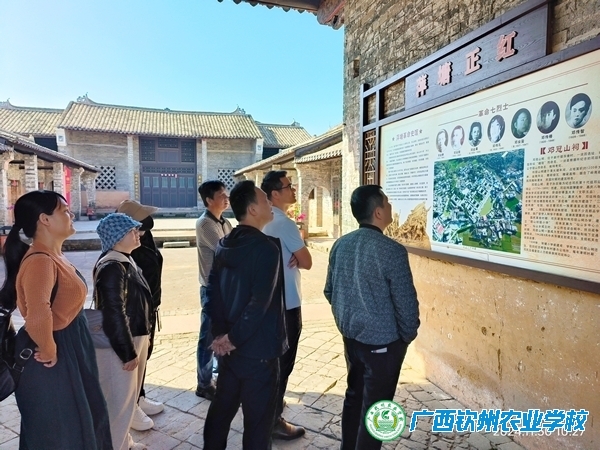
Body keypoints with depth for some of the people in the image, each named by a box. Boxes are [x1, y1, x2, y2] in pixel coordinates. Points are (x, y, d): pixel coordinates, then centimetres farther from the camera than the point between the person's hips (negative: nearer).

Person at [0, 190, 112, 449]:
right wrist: (48, 350, -27)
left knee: (79, 423, 26)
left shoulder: (55, 255, 4)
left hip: (71, 349, 9)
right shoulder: (40, 261, -27)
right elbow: (38, 317, -44)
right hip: (55, 362, -9)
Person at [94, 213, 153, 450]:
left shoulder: (126, 261, 8)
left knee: (128, 397, 23)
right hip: (119, 344, -10)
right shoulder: (112, 267, -23)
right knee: (119, 400, 7)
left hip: (134, 338, 10)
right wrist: (128, 353, -20)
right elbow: (114, 314, -24)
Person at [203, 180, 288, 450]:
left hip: (229, 345, 8)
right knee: (258, 418, 8)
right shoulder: (267, 248, -19)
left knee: (221, 408, 22)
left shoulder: (224, 245, 6)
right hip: (257, 348, -8)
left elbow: (212, 290, 6)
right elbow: (260, 303, -24)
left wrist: (220, 332, 1)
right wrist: (233, 338, -13)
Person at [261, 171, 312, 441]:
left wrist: (288, 257, -4)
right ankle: (273, 420, 14)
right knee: (283, 361, 3)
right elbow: (307, 262, -17)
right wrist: (295, 259, 1)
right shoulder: (284, 223, -21)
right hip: (286, 302, -9)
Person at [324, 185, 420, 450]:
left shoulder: (340, 245, -2)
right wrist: (408, 336, 1)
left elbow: (330, 291, 7)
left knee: (354, 395, 23)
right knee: (374, 407, 10)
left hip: (350, 336, 7)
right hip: (382, 341, -6)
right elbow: (406, 302, -17)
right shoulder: (391, 250, -22)